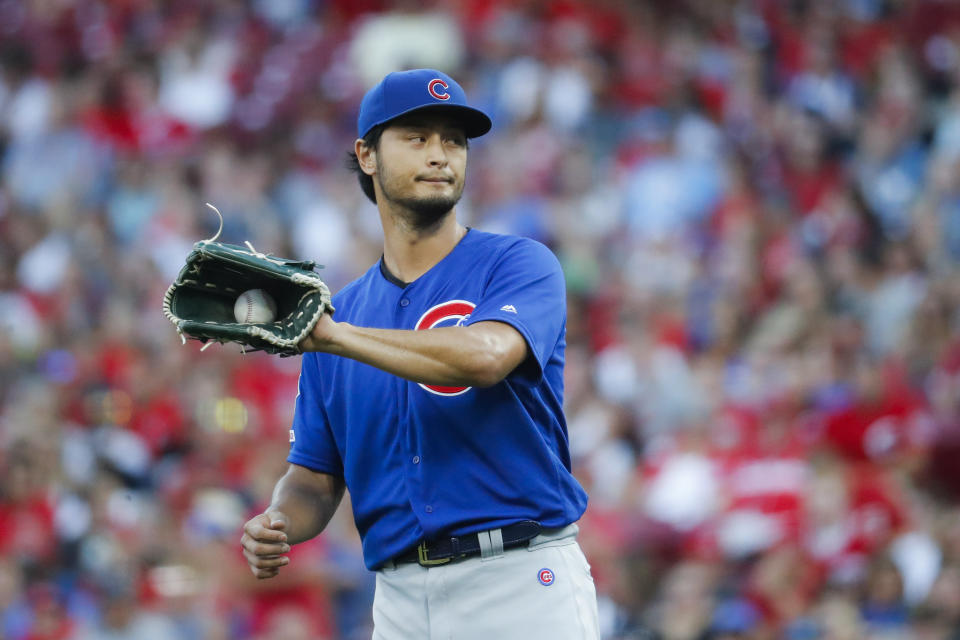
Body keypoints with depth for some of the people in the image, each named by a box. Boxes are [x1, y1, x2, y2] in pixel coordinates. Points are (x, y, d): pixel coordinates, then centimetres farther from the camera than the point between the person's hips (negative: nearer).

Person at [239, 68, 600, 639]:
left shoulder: (520, 264, 0)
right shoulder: (341, 310, 14)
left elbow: (485, 356, -22)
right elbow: (316, 477, 16)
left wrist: (330, 335, -19)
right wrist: (276, 526, -7)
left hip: (523, 580, -4)